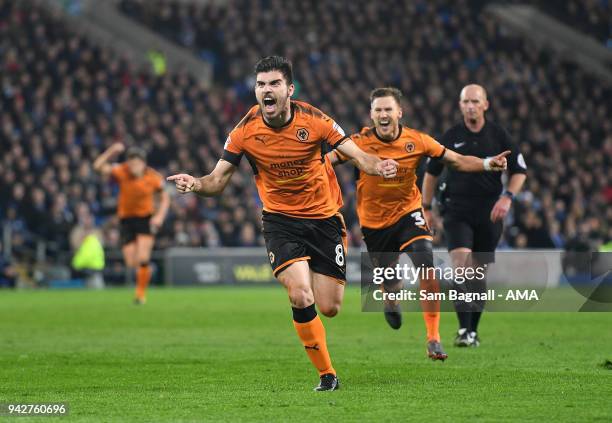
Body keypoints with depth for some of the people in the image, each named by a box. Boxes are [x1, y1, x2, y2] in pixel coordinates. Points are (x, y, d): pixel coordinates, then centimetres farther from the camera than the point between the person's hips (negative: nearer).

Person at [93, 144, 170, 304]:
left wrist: (160, 216, -11)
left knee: (142, 258, -17)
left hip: (146, 219, -1)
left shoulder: (153, 178, -11)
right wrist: (112, 151, -33)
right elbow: (98, 166, -24)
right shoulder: (122, 172, -13)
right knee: (131, 263, -2)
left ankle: (141, 293, -1)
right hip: (126, 219, 1)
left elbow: (165, 198, 4)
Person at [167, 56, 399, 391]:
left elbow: (357, 155, -12)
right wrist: (195, 184, -29)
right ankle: (326, 374, -5)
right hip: (280, 221, -1)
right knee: (300, 297, -22)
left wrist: (377, 166, -35)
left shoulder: (314, 121, -13)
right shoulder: (245, 131, -11)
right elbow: (218, 180, -6)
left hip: (323, 216, 1)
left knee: (329, 308, 0)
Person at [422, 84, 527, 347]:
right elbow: (431, 172, 13)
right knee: (461, 265, -18)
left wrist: (507, 197, -10)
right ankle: (463, 329, -21)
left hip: (489, 214, 1)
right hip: (456, 211, -1)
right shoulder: (450, 137, 2)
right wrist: (426, 207, 10)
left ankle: (473, 329, 19)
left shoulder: (499, 136, 1)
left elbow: (519, 171, 6)